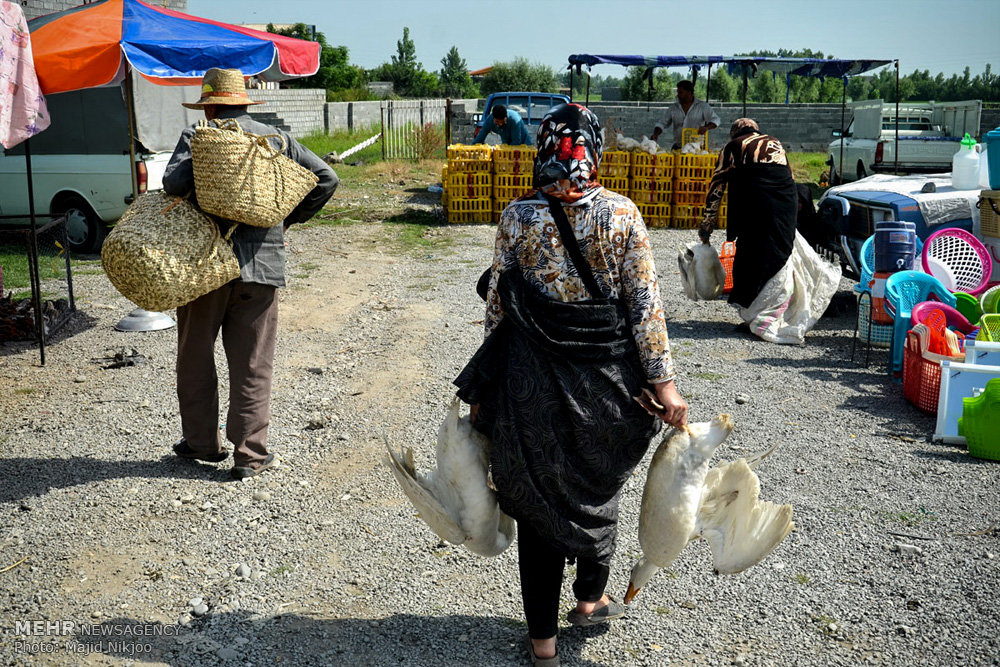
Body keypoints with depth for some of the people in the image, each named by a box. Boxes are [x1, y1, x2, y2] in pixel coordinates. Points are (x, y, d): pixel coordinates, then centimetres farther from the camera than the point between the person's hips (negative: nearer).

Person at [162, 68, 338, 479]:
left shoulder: (196, 137, -1)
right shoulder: (276, 138, 8)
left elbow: (173, 184, -17)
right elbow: (325, 178, 6)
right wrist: (289, 218, 12)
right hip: (261, 264, 2)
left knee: (195, 357, 16)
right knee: (252, 364, 6)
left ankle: (201, 442, 26)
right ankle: (250, 454, 9)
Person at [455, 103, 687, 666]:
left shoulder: (517, 218, -6)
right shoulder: (623, 215, -8)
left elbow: (497, 304, -1)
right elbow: (646, 304, -8)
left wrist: (488, 385, 10)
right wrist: (663, 380, -2)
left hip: (534, 382, 0)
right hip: (606, 381, 1)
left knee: (539, 499, 12)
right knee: (599, 490, 23)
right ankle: (590, 600, 42)